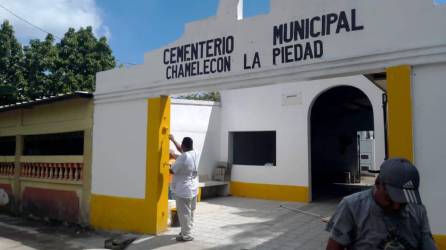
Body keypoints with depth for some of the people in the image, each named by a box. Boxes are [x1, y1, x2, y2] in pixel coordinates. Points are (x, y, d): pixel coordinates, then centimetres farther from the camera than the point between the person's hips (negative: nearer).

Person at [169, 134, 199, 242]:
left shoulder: (182, 157, -23)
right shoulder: (195, 154, 1)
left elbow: (172, 171, -13)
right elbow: (182, 150, 20)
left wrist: (171, 165, 10)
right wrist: (173, 140, 28)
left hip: (183, 190, -8)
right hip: (193, 189, 9)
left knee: (184, 213, 1)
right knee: (190, 212, 18)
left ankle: (186, 235, 9)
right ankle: (187, 231, 32)